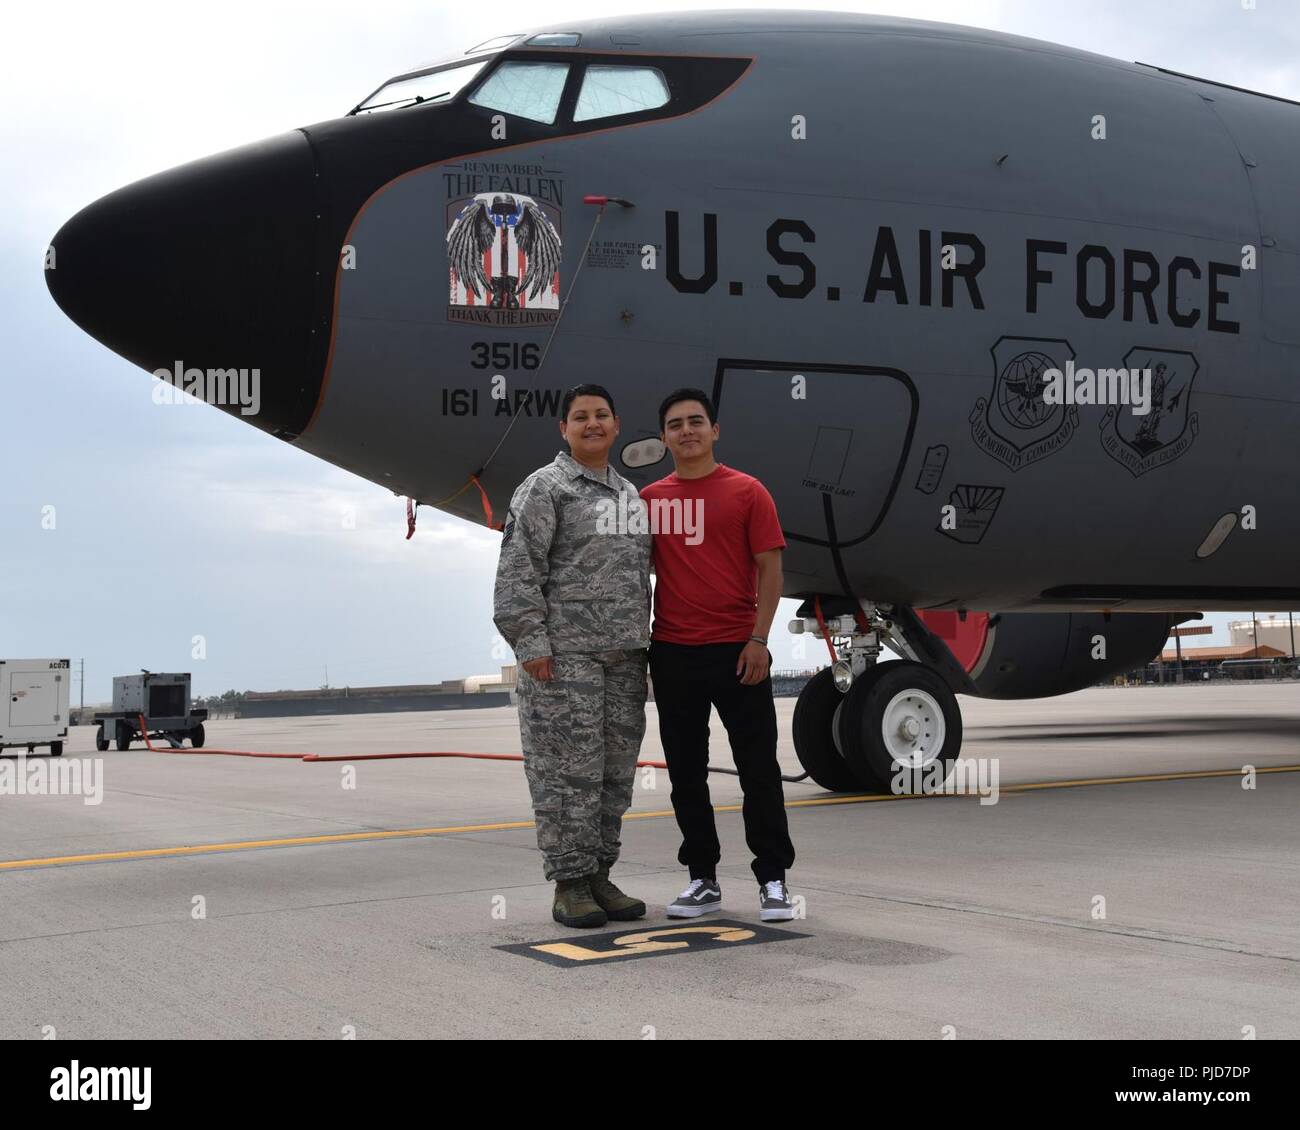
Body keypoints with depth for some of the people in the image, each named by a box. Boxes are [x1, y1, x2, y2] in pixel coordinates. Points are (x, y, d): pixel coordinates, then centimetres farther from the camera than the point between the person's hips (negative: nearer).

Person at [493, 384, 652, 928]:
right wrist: (531, 642, -15)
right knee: (568, 768, -6)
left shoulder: (630, 495, 20)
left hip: (624, 656, 7)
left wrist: (642, 643, 18)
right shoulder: (544, 487, -2)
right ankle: (569, 884, 1)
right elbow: (518, 571, -8)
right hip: (565, 654, -7)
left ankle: (599, 876, 18)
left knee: (615, 771, 8)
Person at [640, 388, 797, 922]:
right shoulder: (650, 499, 9)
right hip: (672, 653, 4)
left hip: (736, 651, -3)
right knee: (685, 773, 9)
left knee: (758, 768, 1)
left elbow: (769, 568, -3)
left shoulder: (747, 492, 0)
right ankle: (702, 878, 20)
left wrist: (758, 640, -11)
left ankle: (773, 878, 9)